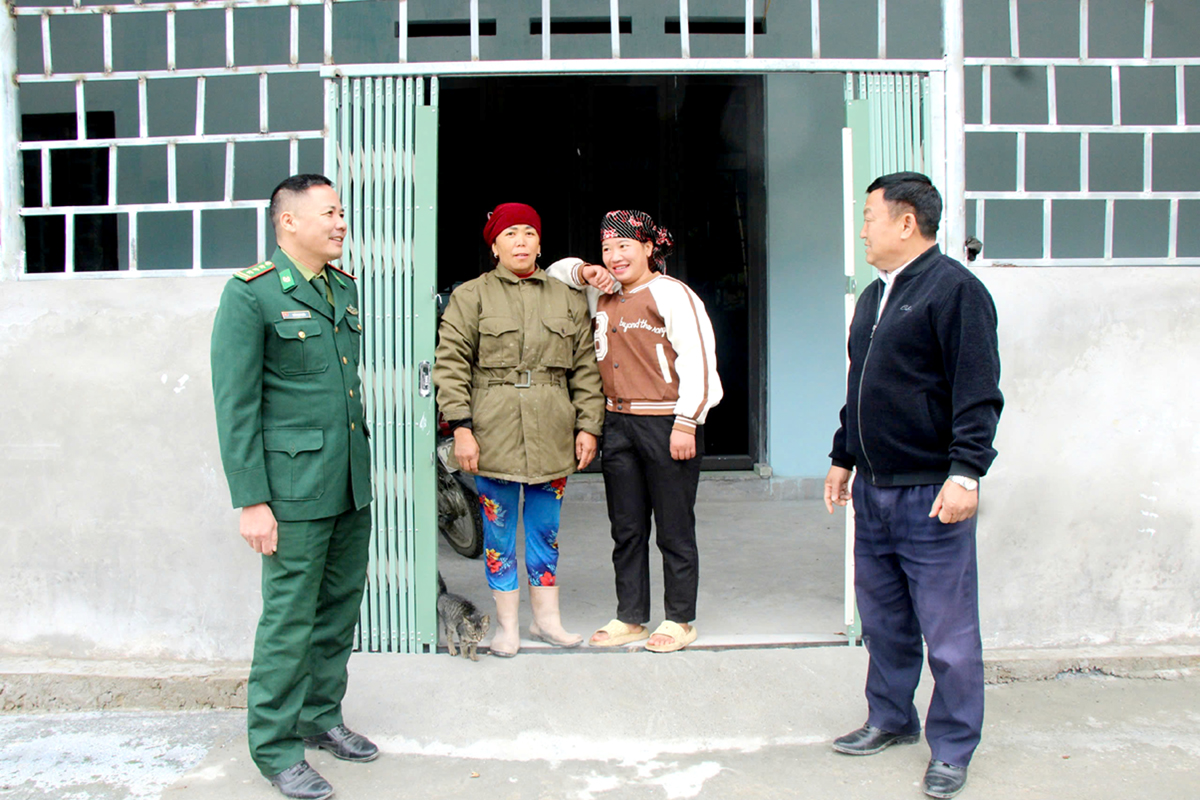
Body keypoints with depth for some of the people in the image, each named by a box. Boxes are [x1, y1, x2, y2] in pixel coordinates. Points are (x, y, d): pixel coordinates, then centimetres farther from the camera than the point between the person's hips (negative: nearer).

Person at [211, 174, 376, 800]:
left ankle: (320, 718, 31)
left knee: (340, 608, 15)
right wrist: (251, 501, -14)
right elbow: (235, 406, -11)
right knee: (290, 618, 0)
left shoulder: (345, 287, 12)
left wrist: (361, 467, 16)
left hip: (352, 484, 7)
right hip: (295, 485, -7)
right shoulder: (250, 293, -9)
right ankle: (276, 748, 15)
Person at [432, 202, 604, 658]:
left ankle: (547, 619, 24)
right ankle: (507, 626, 18)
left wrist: (588, 425, 5)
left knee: (546, 530, 11)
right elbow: (452, 364, -3)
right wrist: (460, 426, -11)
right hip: (494, 434, -2)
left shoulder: (566, 300, 12)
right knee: (499, 531, 6)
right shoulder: (471, 297, 2)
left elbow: (585, 368, 12)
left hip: (551, 433, 3)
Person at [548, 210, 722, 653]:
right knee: (626, 529, 12)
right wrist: (583, 272, 9)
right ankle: (630, 619, 23)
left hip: (666, 424, -7)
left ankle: (679, 621, 15)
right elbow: (554, 273, 32)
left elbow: (697, 361, -12)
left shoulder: (671, 293, -7)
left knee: (674, 530, 3)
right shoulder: (601, 294, 15)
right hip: (617, 424, 7)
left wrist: (685, 423, -17)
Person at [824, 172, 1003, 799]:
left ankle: (951, 749, 15)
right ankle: (890, 719, 33)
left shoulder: (954, 289, -10)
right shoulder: (875, 295, 16)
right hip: (873, 489, 8)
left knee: (948, 629, 2)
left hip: (930, 493, -8)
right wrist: (843, 457, 24)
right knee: (882, 619, 17)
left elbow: (977, 394, -15)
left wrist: (965, 472, -21)